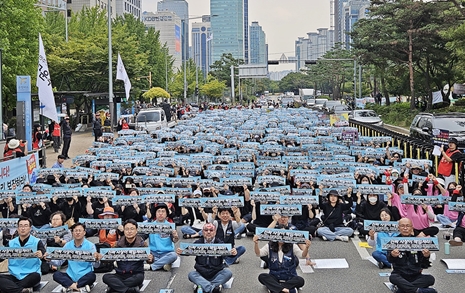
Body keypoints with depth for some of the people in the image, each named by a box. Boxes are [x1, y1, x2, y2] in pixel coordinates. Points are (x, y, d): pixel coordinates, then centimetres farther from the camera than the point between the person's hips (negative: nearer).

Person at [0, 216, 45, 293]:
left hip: (30, 276, -3)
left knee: (36, 276, -36)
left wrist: (41, 256, -40)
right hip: (14, 276, 3)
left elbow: (44, 255, -15)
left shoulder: (37, 242, 0)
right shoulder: (11, 243, 11)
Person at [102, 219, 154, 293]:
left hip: (135, 275, -2)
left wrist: (150, 259, -28)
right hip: (120, 275, 2)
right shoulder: (119, 243, 3)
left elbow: (148, 257, -3)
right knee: (105, 277, -25)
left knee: (139, 277, -36)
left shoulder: (141, 243, -2)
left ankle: (114, 287, -26)